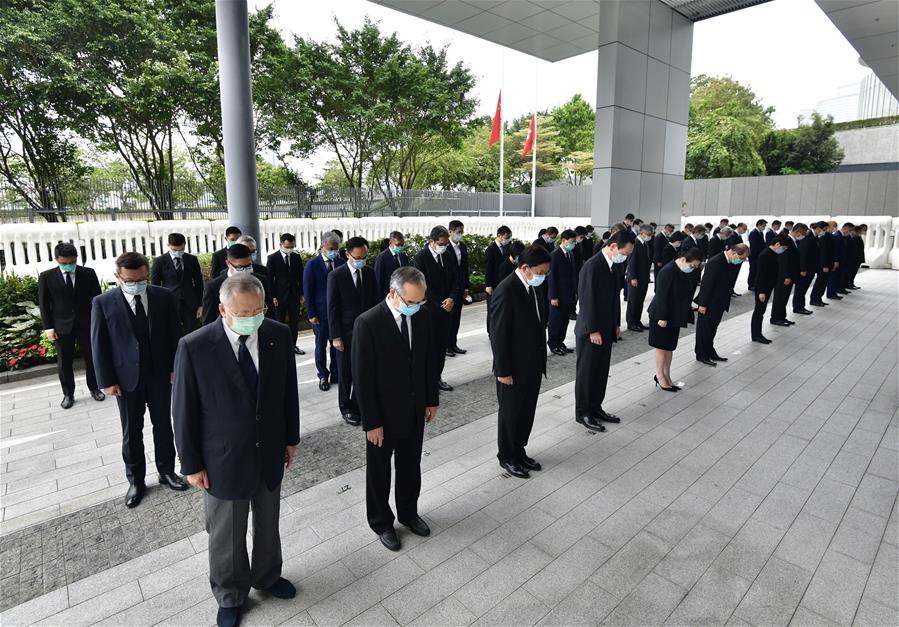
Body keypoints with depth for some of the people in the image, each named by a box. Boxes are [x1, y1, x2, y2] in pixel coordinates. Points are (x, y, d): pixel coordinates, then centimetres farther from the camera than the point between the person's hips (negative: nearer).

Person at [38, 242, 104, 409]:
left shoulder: (88, 273, -1)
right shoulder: (46, 277, -1)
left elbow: (97, 298, 3)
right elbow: (43, 304, 2)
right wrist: (48, 327, -4)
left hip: (87, 324, 0)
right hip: (62, 327, 0)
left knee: (91, 358, 9)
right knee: (64, 363, 8)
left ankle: (94, 389, 25)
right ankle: (68, 394, 21)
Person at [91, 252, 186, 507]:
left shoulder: (164, 297, -5)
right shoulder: (103, 303, -8)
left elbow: (175, 335, 1)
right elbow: (98, 346, -4)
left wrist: (176, 368, -1)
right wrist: (106, 381, -6)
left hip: (161, 374, 1)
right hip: (127, 378, -1)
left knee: (163, 426, 14)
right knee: (131, 432, 12)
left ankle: (166, 471, 31)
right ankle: (136, 481, 28)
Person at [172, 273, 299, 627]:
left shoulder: (280, 335, -11)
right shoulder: (194, 347, -20)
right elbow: (184, 411, -10)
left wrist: (291, 438, 7)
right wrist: (191, 464, -5)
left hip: (270, 453, 3)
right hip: (223, 461, -3)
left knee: (268, 525, 23)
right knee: (226, 537, 18)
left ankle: (266, 576, 51)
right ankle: (230, 596, 45)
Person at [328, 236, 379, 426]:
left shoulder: (369, 273, 3)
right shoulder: (336, 276, -10)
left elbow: (375, 301, 8)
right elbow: (332, 308, -9)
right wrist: (335, 336, -11)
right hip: (346, 333, -3)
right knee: (346, 373, 10)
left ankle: (357, 405, 27)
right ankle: (346, 408, 27)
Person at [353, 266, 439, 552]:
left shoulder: (422, 314, -6)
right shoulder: (367, 323, -23)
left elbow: (430, 359, 5)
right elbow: (363, 378, -19)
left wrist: (431, 399, 7)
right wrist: (371, 422, -16)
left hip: (415, 409, 5)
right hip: (383, 413, -5)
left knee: (410, 467, 23)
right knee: (379, 471, 17)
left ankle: (408, 512, 46)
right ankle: (381, 522, 40)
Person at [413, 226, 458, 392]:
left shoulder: (446, 255, 8)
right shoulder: (421, 257, -12)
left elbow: (454, 279, 11)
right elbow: (423, 286, -15)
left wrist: (452, 298, -6)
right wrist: (440, 305, -15)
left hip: (446, 308, 6)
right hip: (430, 310, -6)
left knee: (443, 345, 11)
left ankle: (437, 377, 25)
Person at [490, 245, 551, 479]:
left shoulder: (536, 286, 4)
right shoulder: (506, 291, -22)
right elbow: (499, 335, -20)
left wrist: (541, 359, 14)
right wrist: (503, 371, -17)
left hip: (533, 364, 8)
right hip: (513, 367, -7)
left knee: (527, 411, 19)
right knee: (510, 412, 11)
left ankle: (519, 451, 37)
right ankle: (506, 457, 30)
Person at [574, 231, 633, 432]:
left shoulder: (611, 265, 8)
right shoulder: (592, 266, -19)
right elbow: (587, 301, -20)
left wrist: (616, 325, 14)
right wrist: (593, 331, -18)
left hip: (606, 330, 8)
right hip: (591, 332, -8)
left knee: (601, 372, 16)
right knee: (586, 373, 5)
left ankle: (595, 408, 30)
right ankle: (582, 412, 19)